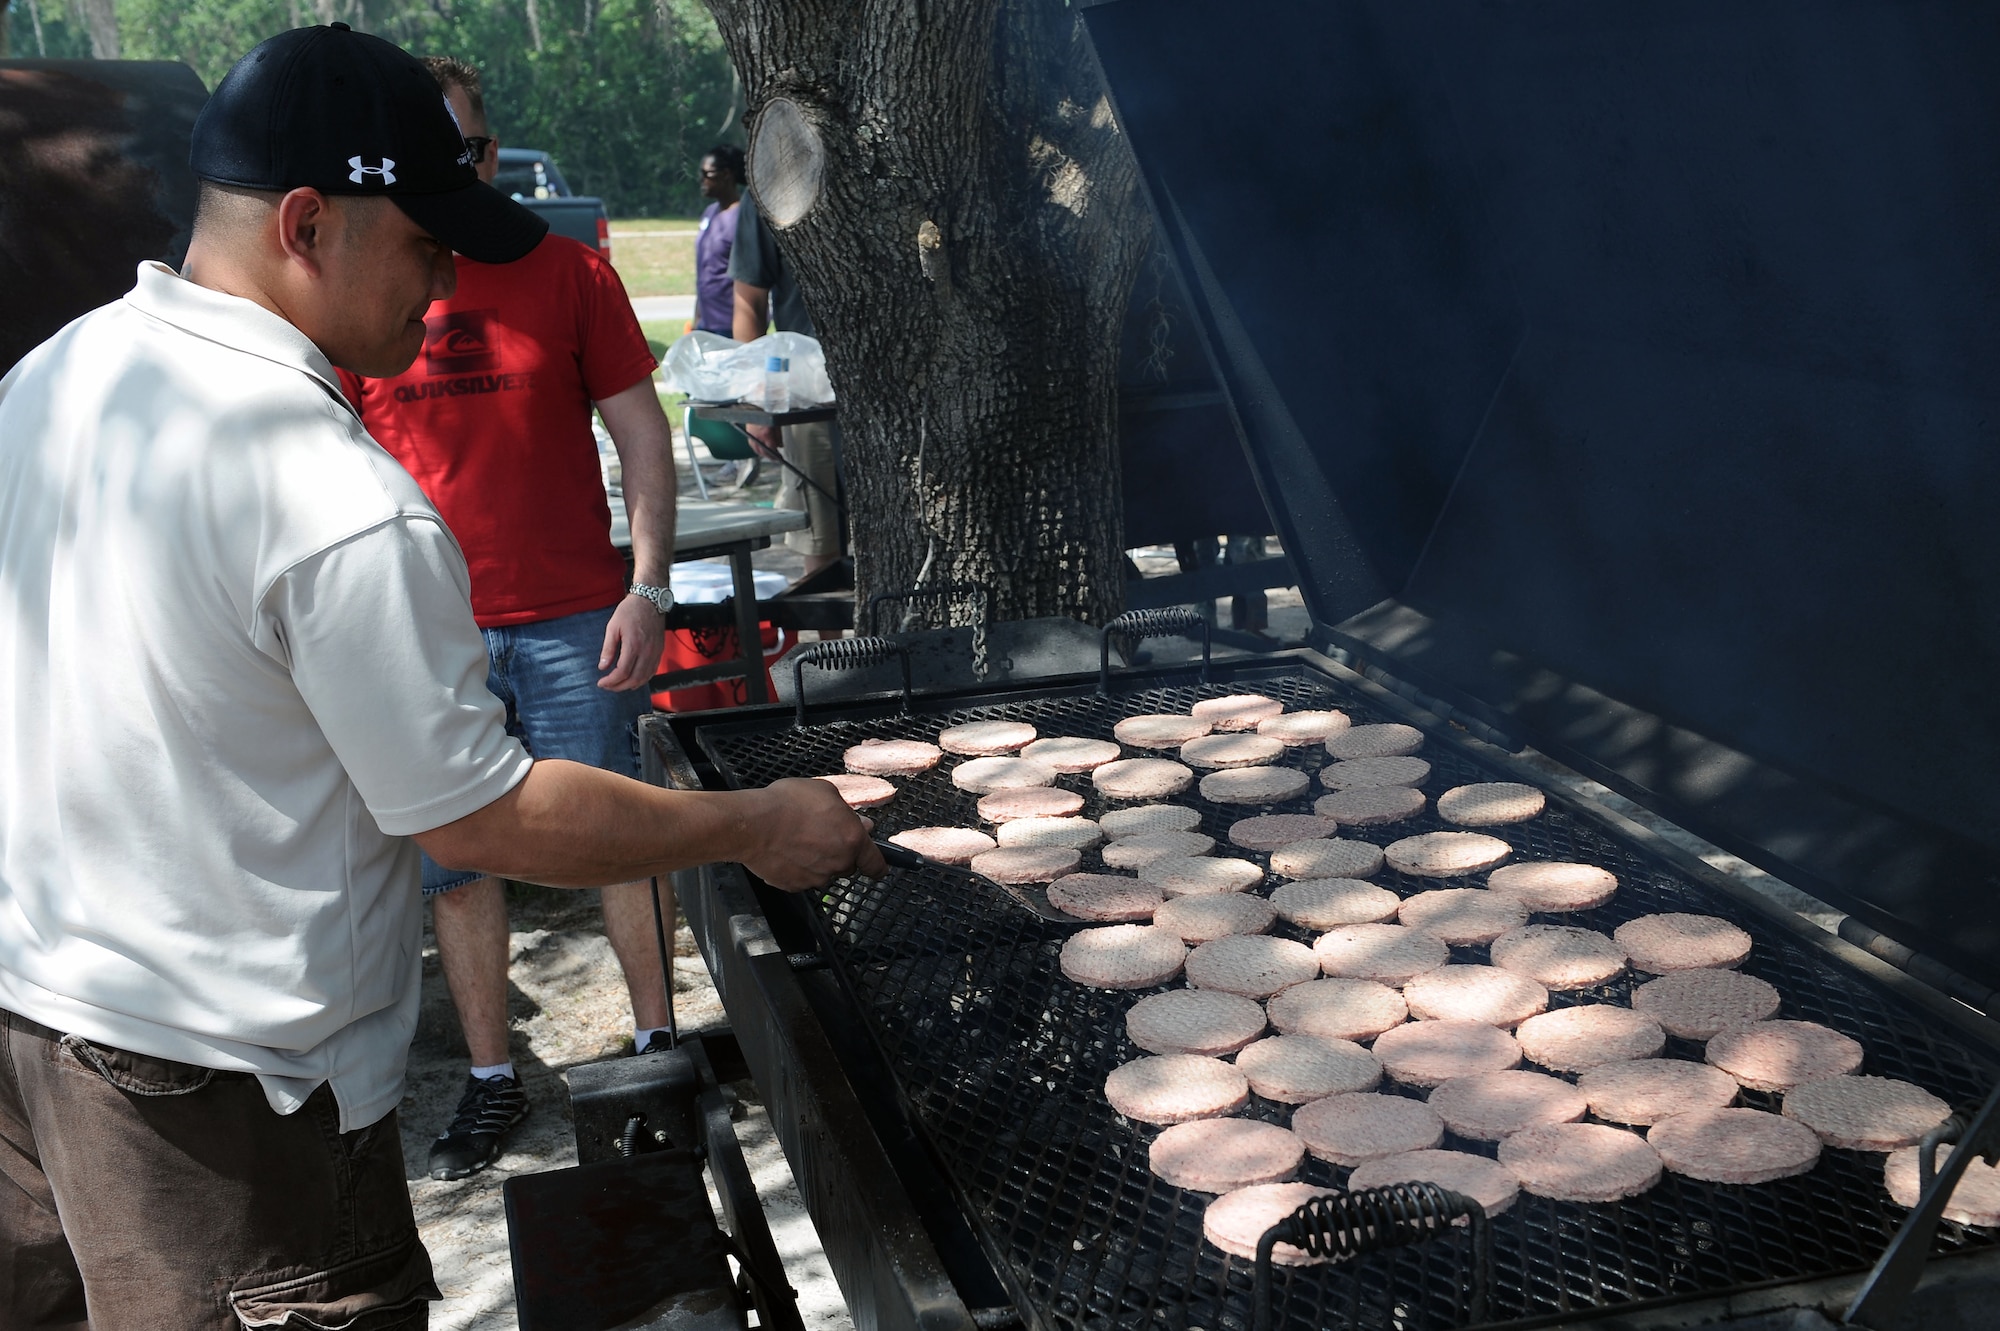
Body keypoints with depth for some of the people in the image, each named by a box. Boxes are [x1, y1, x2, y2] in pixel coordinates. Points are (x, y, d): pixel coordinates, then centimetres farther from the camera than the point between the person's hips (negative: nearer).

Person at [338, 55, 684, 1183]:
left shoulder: (567, 275, -1)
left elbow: (643, 437, 1)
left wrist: (649, 589, -7)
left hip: (574, 621, -1)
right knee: (455, 863, 9)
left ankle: (658, 1039, 25)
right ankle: (492, 1081, 24)